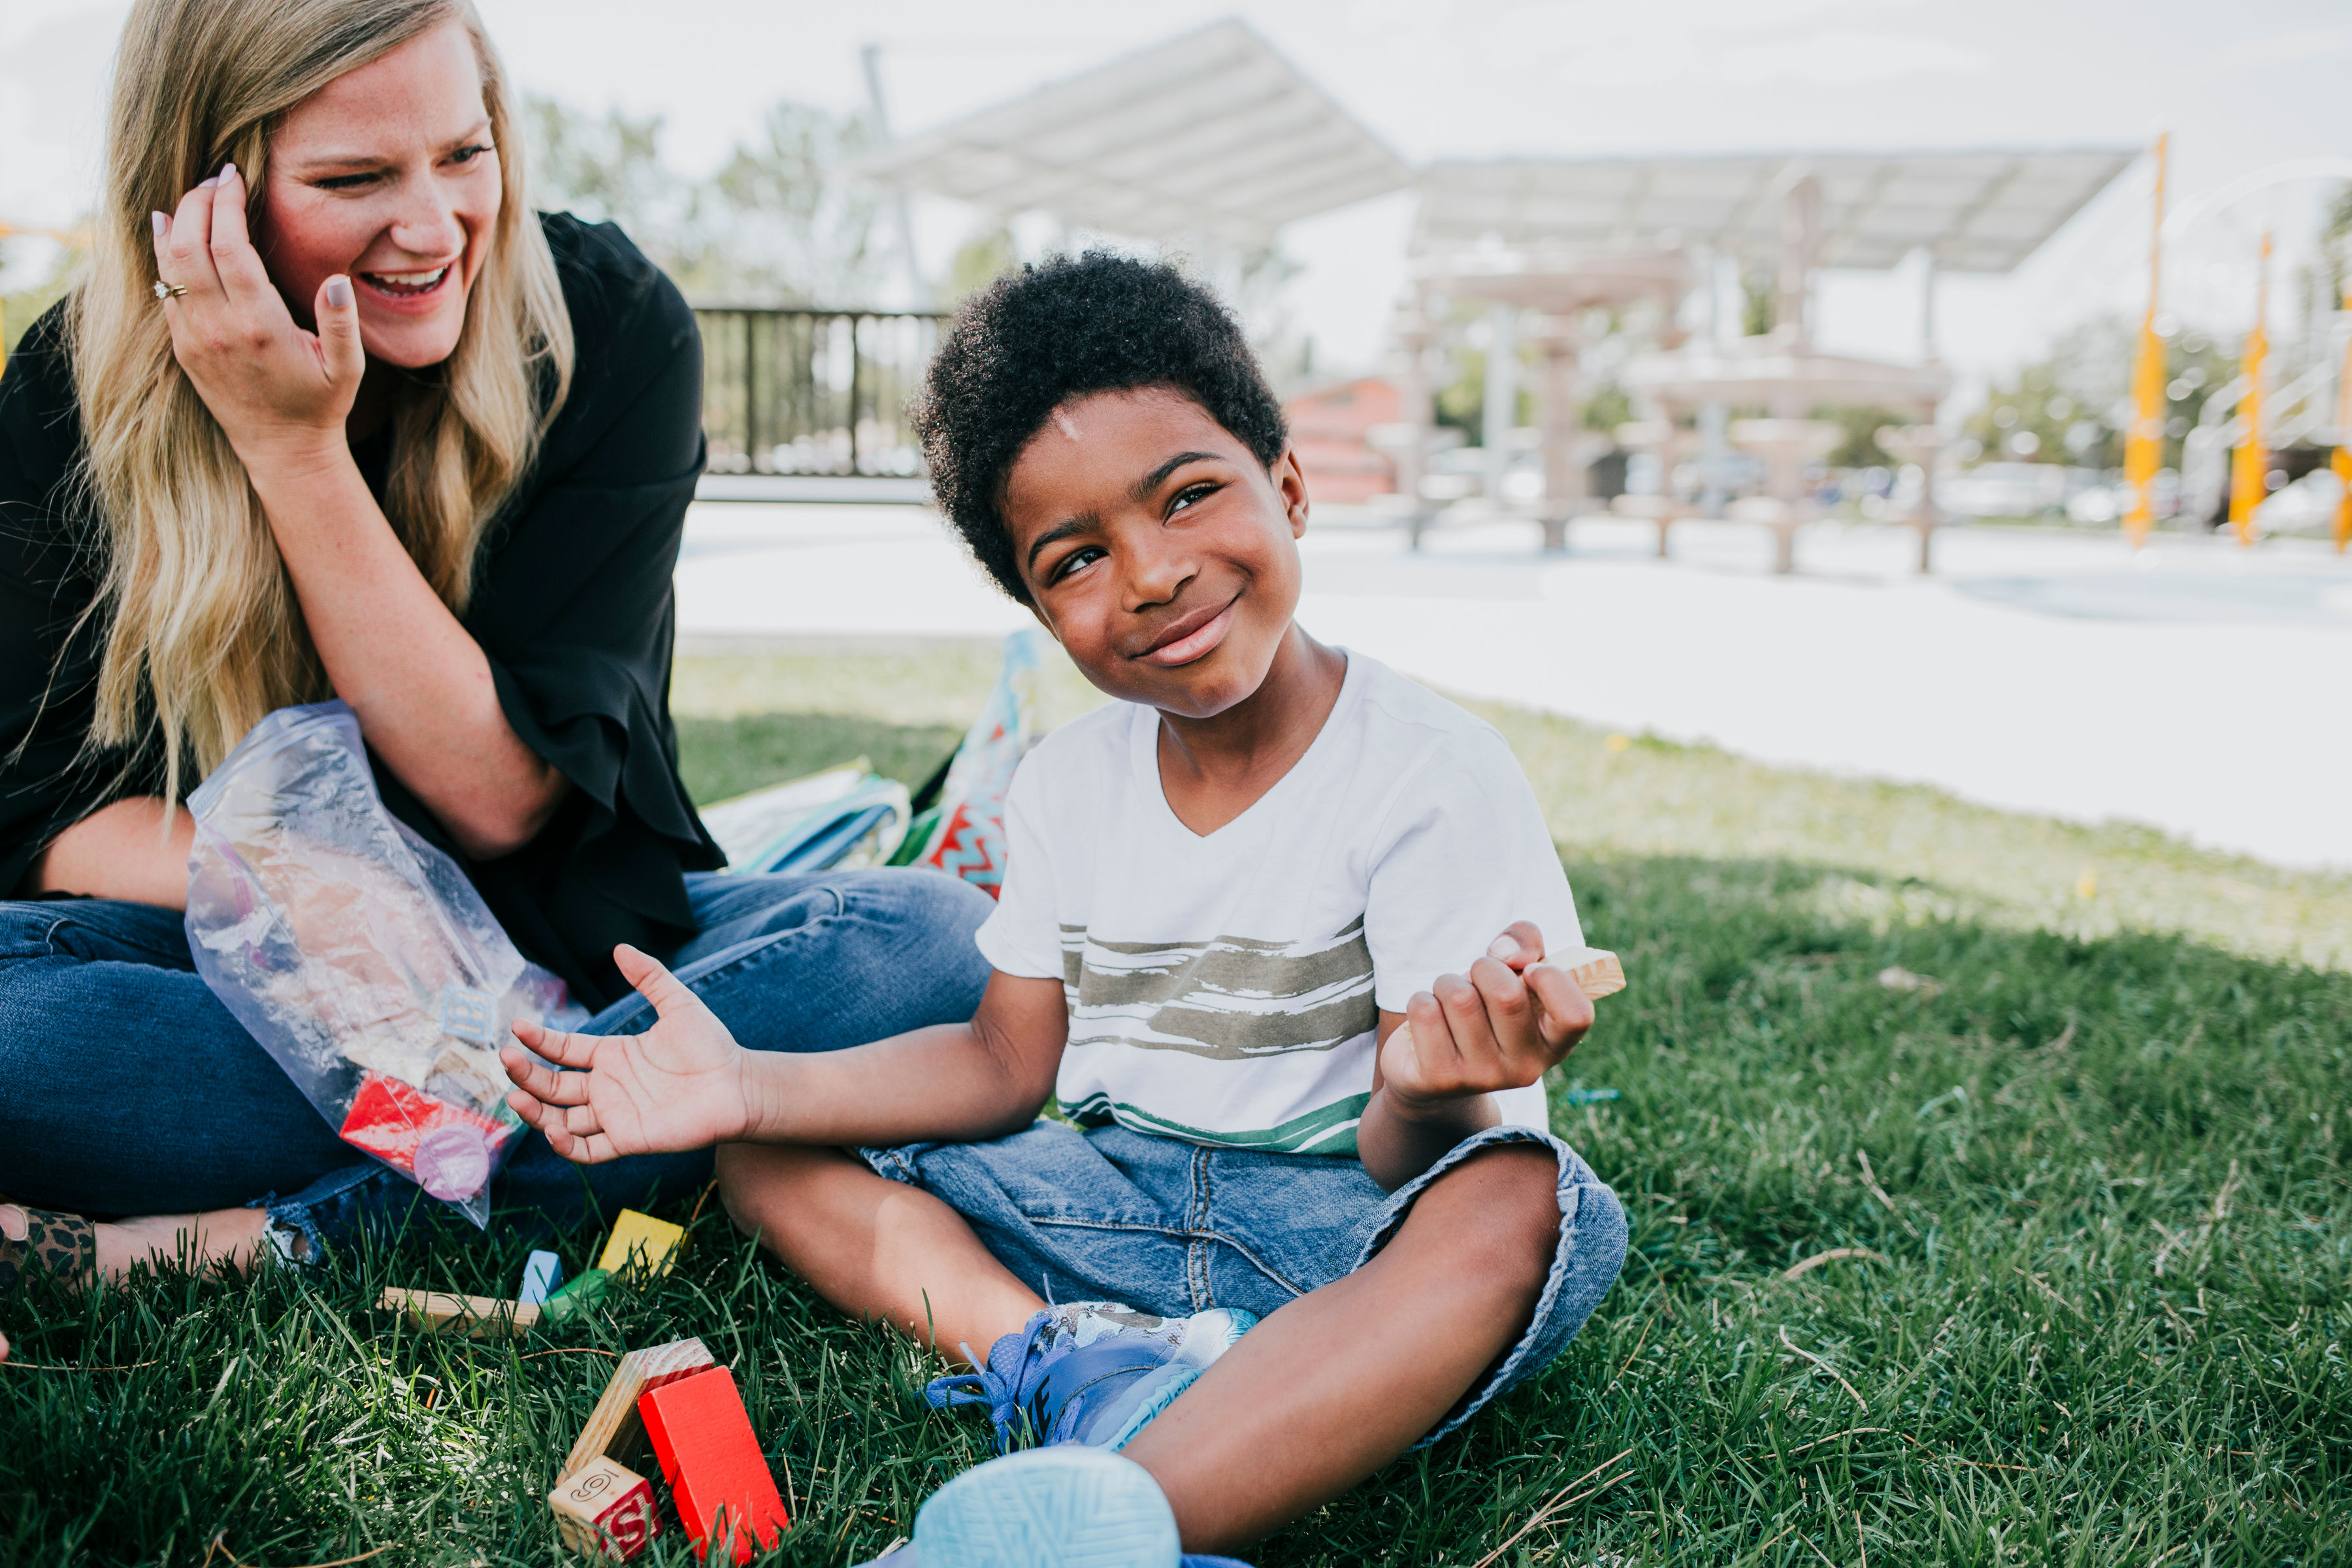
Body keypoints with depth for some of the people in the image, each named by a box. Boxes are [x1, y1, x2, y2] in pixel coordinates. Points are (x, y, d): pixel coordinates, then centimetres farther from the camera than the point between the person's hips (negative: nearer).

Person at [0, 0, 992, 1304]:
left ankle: (277, 1234, -28)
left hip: (578, 944, 0)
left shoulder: (609, 327, -14)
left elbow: (501, 790, -16)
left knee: (931, 940, -29)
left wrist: (297, 446, -24)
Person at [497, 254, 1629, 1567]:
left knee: (1528, 1206, -37)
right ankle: (1066, 1355, -28)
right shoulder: (1065, 787, 4)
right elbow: (1007, 1063, 7)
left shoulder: (1437, 775, -14)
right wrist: (754, 1086, -6)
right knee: (761, 1151, -3)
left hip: (1333, 1217, -5)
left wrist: (1431, 1105, -41)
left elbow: (1410, 1161, -16)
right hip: (1110, 1194, 5)